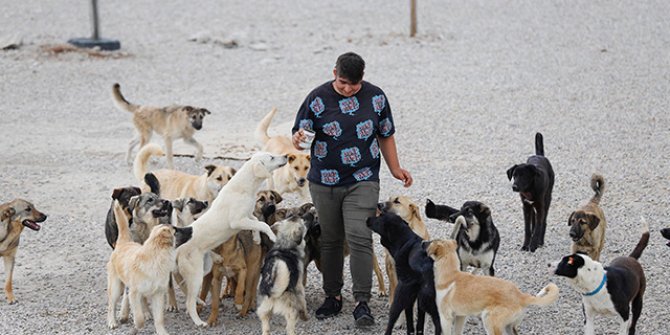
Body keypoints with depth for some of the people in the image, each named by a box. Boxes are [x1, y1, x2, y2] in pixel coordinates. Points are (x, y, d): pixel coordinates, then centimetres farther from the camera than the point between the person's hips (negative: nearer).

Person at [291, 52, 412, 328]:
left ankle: (362, 302, -13)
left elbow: (385, 135, 13)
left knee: (359, 238, -14)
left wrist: (395, 169, 10)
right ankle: (333, 297, 23)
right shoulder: (318, 98, -3)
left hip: (362, 181, -1)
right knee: (330, 240, 9)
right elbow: (299, 131, -1)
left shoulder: (375, 97, 2)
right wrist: (297, 139, -25)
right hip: (324, 182, 1)